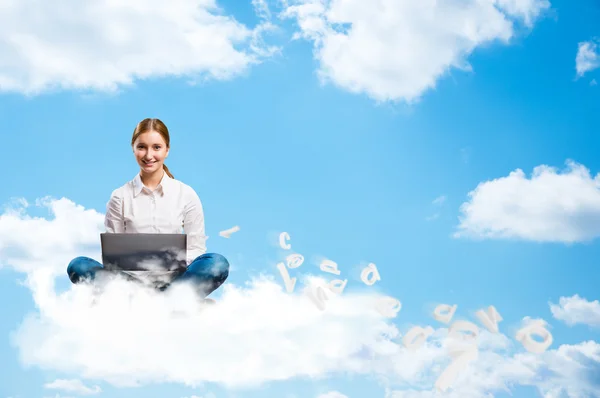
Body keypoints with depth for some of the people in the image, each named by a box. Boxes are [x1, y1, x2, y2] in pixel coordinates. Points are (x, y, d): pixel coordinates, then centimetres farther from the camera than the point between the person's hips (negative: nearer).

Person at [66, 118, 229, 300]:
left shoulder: (186, 195, 7)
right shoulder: (120, 197, 7)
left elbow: (196, 248, 6)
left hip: (173, 278, 0)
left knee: (218, 263, -29)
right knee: (77, 265, -25)